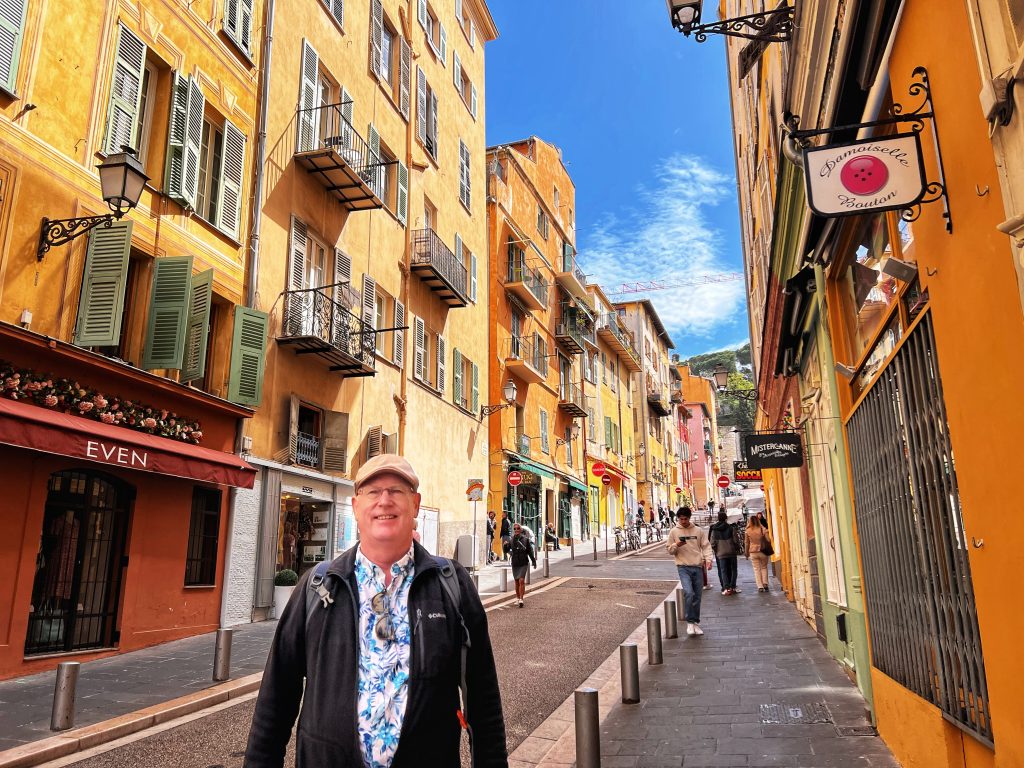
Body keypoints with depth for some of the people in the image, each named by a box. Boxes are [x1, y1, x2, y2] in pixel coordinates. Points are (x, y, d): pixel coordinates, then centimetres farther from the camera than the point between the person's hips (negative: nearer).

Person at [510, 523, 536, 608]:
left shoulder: (525, 539, -3)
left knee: (521, 580, -12)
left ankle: (521, 599, -11)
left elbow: (530, 551, 4)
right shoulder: (511, 539, 0)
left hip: (523, 563, -2)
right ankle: (518, 598, 27)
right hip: (515, 563, 2)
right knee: (517, 581, 13)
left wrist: (534, 561, 8)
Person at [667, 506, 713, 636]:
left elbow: (706, 546, 7)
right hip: (683, 567, -2)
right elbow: (669, 550, 6)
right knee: (688, 593, -19)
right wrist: (676, 545, -14)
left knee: (697, 596, 7)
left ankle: (696, 622, 21)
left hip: (697, 567, 2)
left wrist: (708, 559, -8)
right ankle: (690, 622, -6)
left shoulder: (698, 531, 6)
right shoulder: (674, 532, 3)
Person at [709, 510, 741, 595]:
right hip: (732, 552, -1)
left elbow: (712, 543, -1)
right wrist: (737, 549, 11)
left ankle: (726, 588, -5)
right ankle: (732, 587, 8)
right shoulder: (731, 528, -6)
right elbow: (736, 540, -5)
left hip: (721, 553, 1)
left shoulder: (714, 529, -2)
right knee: (733, 570, 11)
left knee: (723, 571, 5)